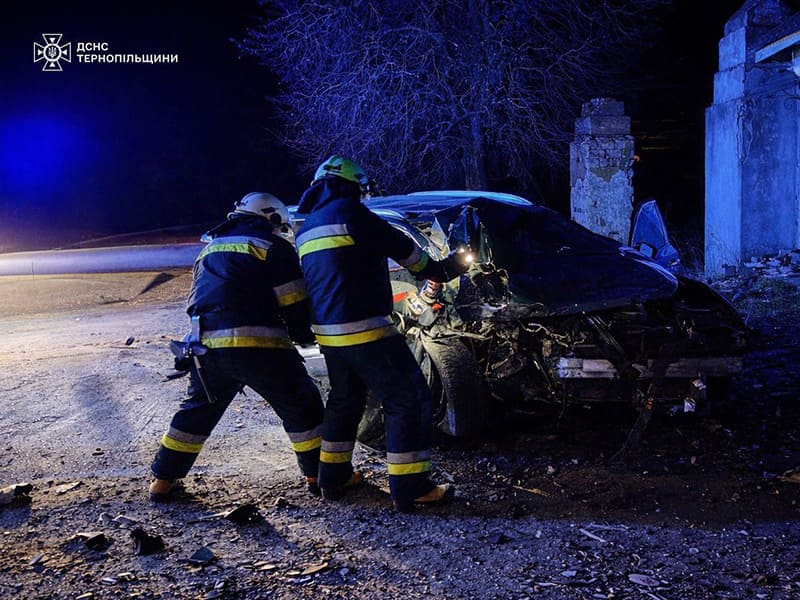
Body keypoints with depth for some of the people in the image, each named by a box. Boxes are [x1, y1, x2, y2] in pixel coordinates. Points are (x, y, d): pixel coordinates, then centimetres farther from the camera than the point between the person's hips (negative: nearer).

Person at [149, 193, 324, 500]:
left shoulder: (212, 247, 25)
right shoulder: (274, 245, 4)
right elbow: (294, 303, -1)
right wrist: (302, 334, 18)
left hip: (206, 345, 6)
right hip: (258, 345, -5)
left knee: (197, 409, 23)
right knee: (301, 406, 11)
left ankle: (163, 479, 25)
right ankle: (319, 475, 16)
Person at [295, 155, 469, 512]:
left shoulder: (306, 229, 17)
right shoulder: (349, 212, -7)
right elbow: (399, 245, 0)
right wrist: (432, 269, 15)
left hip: (327, 331, 9)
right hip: (363, 329, -9)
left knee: (344, 400, 25)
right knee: (408, 399, -3)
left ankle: (334, 478, 31)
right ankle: (411, 489, -3)